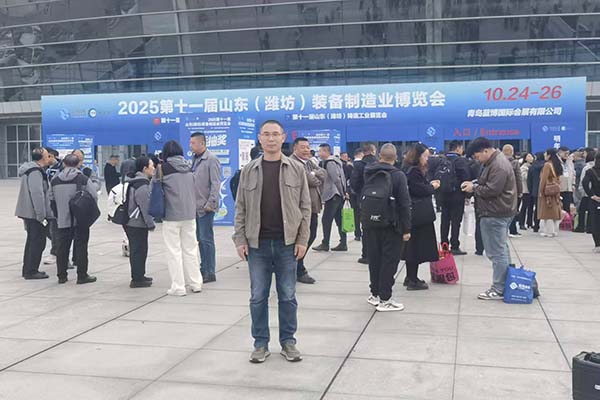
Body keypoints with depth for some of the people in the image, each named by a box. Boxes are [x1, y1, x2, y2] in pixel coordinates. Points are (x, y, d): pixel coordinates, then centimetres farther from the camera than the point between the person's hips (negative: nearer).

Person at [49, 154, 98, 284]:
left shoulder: (55, 180, 2)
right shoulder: (84, 179, -10)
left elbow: (51, 200, 8)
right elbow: (94, 197, -13)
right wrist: (95, 186, 8)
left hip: (62, 221, 3)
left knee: (62, 247, 11)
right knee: (81, 247, 4)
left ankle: (62, 276, 16)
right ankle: (82, 276, 7)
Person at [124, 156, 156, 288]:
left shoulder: (135, 182, 14)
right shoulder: (142, 186, -19)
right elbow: (146, 208, -20)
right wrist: (151, 224, -13)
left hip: (131, 222, 10)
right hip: (138, 224, -10)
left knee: (137, 250, 17)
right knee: (139, 251, -3)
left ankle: (139, 275, 28)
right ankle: (137, 279, 3)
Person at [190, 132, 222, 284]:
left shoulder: (211, 159, -9)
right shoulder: (195, 159, 14)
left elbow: (215, 184, -14)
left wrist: (211, 203, -18)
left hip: (205, 207, -8)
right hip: (195, 207, 8)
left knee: (206, 239, -4)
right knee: (200, 239, 12)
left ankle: (210, 272, 3)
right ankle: (204, 269, 21)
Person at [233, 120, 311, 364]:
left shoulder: (296, 169, 2)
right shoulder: (249, 171, 5)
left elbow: (305, 207, 2)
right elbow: (241, 208, 6)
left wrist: (302, 240, -4)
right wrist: (240, 240, -1)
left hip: (287, 243, -1)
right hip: (257, 244, 1)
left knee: (287, 296, 8)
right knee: (258, 297, 7)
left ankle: (288, 342, 21)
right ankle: (261, 343, 20)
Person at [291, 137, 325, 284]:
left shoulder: (309, 162, 19)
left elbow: (323, 173, 8)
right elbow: (308, 180, -21)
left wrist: (314, 174, -11)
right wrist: (317, 179, -2)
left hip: (313, 206, 9)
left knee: (311, 236, 16)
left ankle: (299, 267, 32)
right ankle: (300, 272, 12)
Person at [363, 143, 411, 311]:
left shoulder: (369, 172, 3)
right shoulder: (398, 175, -13)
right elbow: (404, 204, -14)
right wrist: (406, 229, -11)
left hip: (371, 224, 5)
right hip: (391, 226, -5)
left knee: (374, 259, 15)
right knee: (389, 261, 0)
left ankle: (375, 294, 24)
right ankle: (384, 299, 2)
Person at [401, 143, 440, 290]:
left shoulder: (414, 170, 16)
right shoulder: (414, 171, -16)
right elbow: (419, 190, -20)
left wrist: (429, 184, 6)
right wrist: (432, 187, -4)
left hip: (415, 214, 10)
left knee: (412, 246, 15)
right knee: (417, 246, -5)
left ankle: (410, 277, 23)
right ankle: (413, 280, -1)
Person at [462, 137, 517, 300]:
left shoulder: (498, 166, -18)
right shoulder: (494, 161, 15)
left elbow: (491, 190, -22)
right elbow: (487, 183, 25)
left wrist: (474, 188, -8)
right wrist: (475, 183, 8)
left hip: (495, 215, -11)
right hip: (499, 213, 11)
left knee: (497, 252, -6)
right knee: (502, 250, 15)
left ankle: (498, 290, -1)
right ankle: (505, 285, 24)